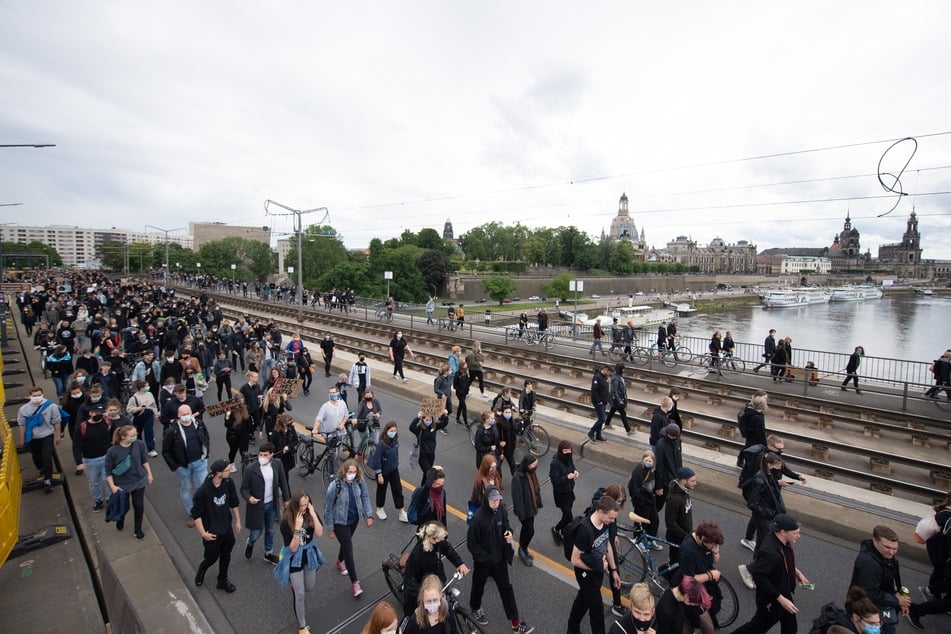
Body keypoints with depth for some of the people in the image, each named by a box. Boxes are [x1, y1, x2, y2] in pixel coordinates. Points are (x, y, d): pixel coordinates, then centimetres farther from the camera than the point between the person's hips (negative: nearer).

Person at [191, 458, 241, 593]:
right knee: (212, 558, 15)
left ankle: (222, 580, 43)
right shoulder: (203, 491, -29)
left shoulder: (228, 483, -15)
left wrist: (238, 520, 6)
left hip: (227, 529, 4)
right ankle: (201, 571, 49)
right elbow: (196, 514, -16)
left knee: (226, 556, 20)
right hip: (212, 532, -4)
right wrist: (203, 533, -15)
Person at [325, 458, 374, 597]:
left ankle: (340, 561, 58)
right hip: (340, 522, -4)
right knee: (349, 549, -1)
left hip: (354, 519, 4)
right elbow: (329, 509, -17)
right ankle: (354, 583, 15)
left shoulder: (360, 482, -20)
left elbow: (365, 497, -3)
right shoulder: (335, 486, -30)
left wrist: (369, 515, -7)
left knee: (346, 543, 26)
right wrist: (330, 528, -8)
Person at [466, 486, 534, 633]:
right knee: (479, 586, 22)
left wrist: (509, 532, -16)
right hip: (483, 560, -4)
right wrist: (486, 558, -20)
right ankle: (475, 609, 52)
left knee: (506, 588, 15)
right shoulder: (478, 518, -31)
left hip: (500, 558, 4)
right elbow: (471, 544, -22)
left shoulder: (501, 510, -15)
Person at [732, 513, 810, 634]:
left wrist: (796, 571, 4)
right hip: (771, 600, -8)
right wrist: (780, 599, -26)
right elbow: (759, 577, -32)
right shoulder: (770, 552, -39)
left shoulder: (783, 542, -11)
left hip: (784, 593, 8)